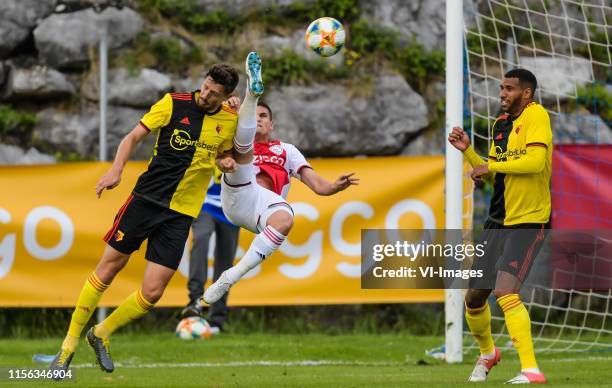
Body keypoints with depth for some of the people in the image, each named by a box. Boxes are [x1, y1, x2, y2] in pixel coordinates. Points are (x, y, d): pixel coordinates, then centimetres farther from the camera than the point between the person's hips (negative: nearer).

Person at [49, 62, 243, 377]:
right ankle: (69, 345, 11)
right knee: (108, 268, -2)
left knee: (152, 293, -6)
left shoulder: (230, 121, 4)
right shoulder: (173, 104, -4)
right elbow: (133, 137, -2)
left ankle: (102, 334, 21)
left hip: (181, 212, 2)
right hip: (147, 197, -2)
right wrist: (115, 170, -18)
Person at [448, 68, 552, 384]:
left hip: (528, 221, -8)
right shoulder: (500, 124, 12)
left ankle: (531, 370, -24)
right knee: (474, 297, 13)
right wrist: (468, 151, 5)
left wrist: (491, 165, -15)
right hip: (498, 221, 8)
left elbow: (535, 161, -26)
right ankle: (487, 353, 40)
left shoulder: (536, 115, -12)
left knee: (505, 291, -25)